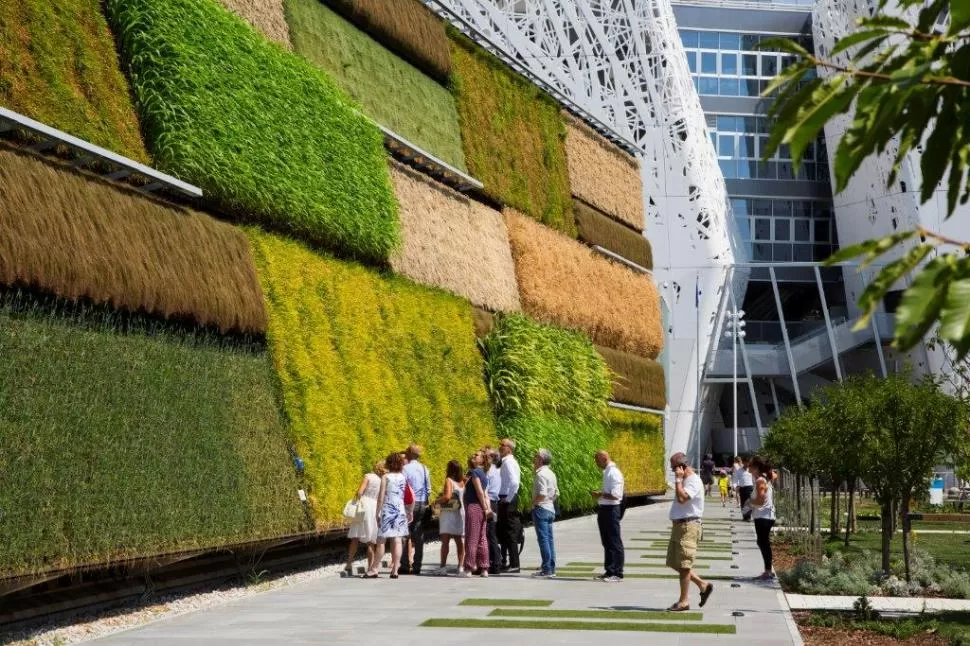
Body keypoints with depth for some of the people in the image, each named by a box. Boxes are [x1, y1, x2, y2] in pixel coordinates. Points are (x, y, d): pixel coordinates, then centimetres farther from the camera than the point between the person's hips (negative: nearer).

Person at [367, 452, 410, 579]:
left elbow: (381, 497, -8)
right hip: (400, 511, 4)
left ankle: (374, 569, 6)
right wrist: (410, 512, 15)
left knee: (381, 541, 2)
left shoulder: (386, 477, -5)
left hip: (387, 511, -4)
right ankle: (395, 570, 1)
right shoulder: (403, 477, 7)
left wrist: (377, 513, -3)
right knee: (397, 541, 2)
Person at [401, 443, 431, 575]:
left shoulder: (406, 468, -9)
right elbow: (428, 489, 9)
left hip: (410, 504, -5)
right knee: (419, 536, 8)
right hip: (422, 505, 5)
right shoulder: (425, 469, 7)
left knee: (406, 536, 1)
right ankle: (416, 566, 9)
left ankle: (405, 565, -1)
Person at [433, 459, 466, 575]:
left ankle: (443, 566, -12)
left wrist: (437, 501, -4)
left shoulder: (449, 480, -8)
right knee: (459, 541, 8)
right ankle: (461, 566, 6)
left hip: (448, 513, -6)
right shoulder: (463, 482, 9)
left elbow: (447, 496, -18)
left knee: (445, 540, -7)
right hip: (460, 513, 6)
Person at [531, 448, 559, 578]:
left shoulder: (541, 474, -15)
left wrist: (534, 502, -9)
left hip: (541, 509, -9)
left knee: (543, 539, -7)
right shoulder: (551, 473, 14)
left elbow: (542, 494, -23)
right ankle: (551, 568, 15)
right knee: (549, 539, 11)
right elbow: (556, 494, 18)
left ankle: (546, 570, -7)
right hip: (550, 509, 9)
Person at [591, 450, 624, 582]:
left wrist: (600, 494, -16)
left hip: (611, 510, -10)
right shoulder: (607, 472, 14)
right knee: (607, 542, 15)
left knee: (614, 542, -3)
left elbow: (615, 495, -24)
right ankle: (609, 571, 23)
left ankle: (617, 573, 2)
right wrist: (600, 495, 7)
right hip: (605, 509, 10)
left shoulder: (613, 473, -16)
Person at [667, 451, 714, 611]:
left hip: (688, 526, -10)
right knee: (674, 563, 11)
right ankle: (703, 585, 22)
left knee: (683, 565, -6)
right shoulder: (685, 480, 17)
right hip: (679, 525, 10)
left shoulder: (694, 481, -14)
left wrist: (678, 479, -21)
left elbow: (681, 498, -28)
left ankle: (684, 601, 1)